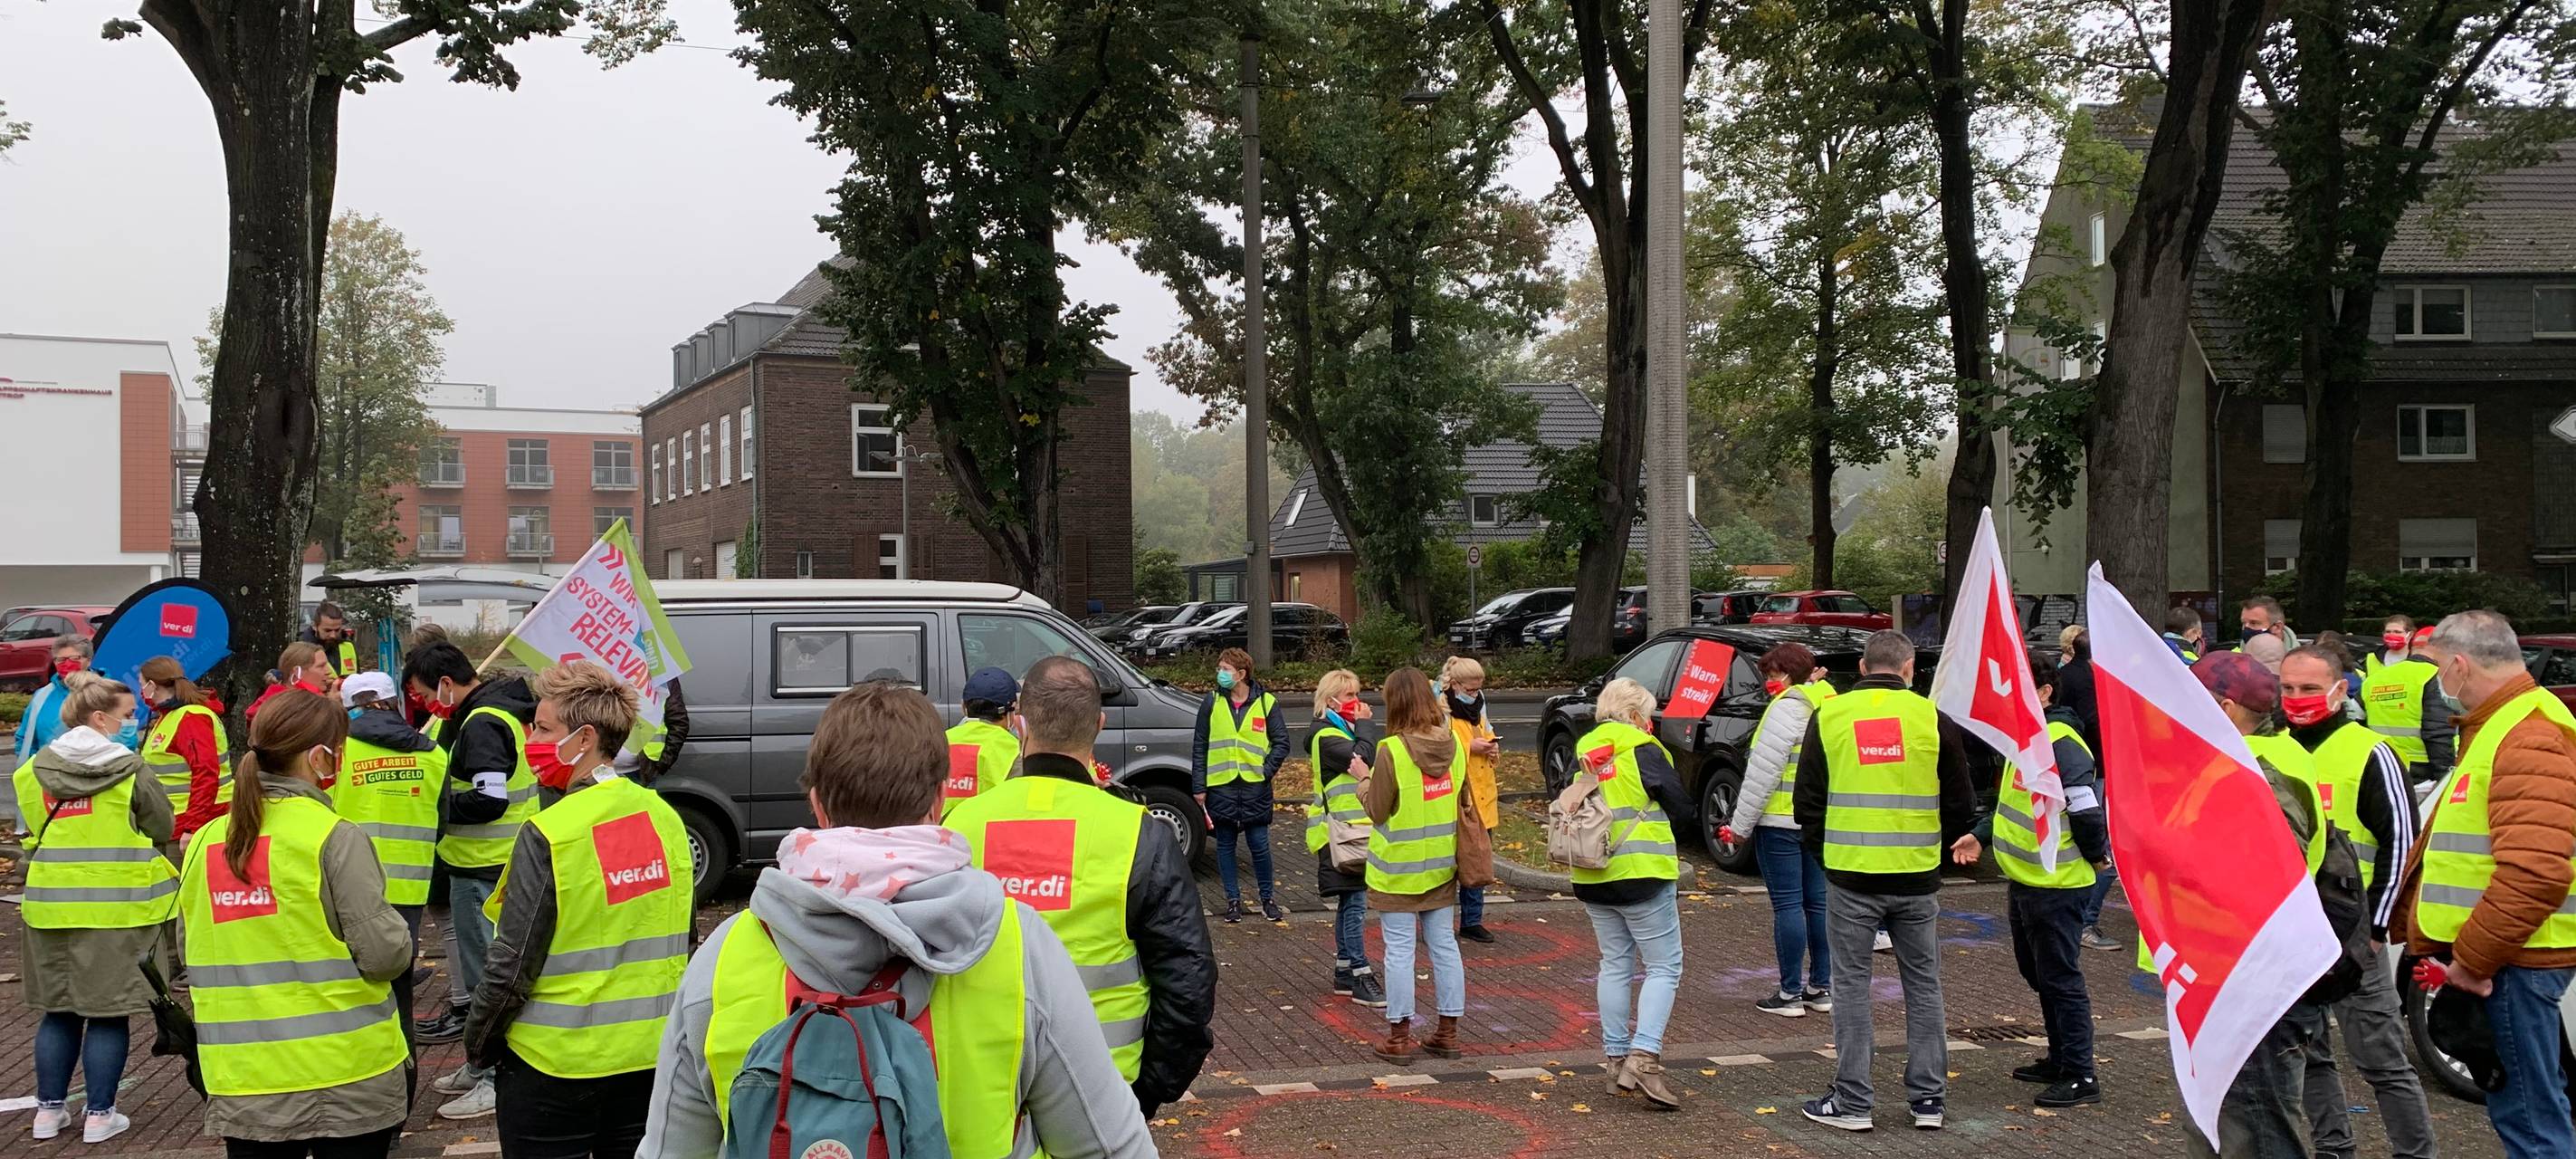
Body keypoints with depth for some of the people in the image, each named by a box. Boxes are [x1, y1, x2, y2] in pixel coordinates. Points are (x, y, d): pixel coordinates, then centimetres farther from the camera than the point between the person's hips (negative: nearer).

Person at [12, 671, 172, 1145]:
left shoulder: (34, 770, 4)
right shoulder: (129, 768, -9)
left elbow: (33, 833, 10)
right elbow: (162, 827, -3)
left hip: (51, 905, 5)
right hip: (118, 906, -4)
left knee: (59, 1009, 16)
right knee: (109, 1011, 3)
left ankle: (49, 1109, 21)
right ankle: (100, 1115, 7)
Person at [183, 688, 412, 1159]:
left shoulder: (206, 842, 3)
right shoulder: (334, 837, -13)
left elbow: (194, 957, 11)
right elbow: (383, 952, -15)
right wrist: (402, 944, 6)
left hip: (242, 1084, 5)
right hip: (345, 1076, -4)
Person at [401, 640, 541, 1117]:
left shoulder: (482, 724, -17)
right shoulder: (494, 713, 15)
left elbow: (490, 799, -24)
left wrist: (437, 810, -11)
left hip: (485, 870, -11)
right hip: (487, 864, 11)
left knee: (488, 972, -5)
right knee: (485, 968, 18)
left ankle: (497, 1079, -1)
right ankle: (483, 1065, 28)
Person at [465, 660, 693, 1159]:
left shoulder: (548, 835, -18)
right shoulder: (665, 818, -1)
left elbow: (512, 965, -15)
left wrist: (478, 1043, 1)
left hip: (556, 1061, -5)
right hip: (651, 1058, 5)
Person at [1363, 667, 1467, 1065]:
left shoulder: (1391, 751, -19)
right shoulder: (1454, 745, -2)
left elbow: (1378, 812, -11)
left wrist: (1364, 786, 6)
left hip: (1398, 870, -5)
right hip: (1441, 866, 5)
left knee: (1400, 950, 2)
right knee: (1444, 945, 12)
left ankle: (1399, 1037, 9)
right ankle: (1448, 1032, 20)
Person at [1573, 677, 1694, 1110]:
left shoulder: (1583, 751, 9)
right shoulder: (1642, 749, -9)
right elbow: (1682, 809, -5)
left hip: (1593, 876, 6)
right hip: (1641, 873, -6)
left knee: (1615, 965, 15)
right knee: (1663, 966, -1)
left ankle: (1617, 1059, 16)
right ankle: (1644, 1056, -14)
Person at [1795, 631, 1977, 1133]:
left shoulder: (1828, 716, -1)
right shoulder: (1931, 718, -1)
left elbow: (1806, 803, 3)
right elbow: (1961, 807, 5)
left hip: (1850, 874, -1)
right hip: (1917, 877, 1)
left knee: (1851, 985, 7)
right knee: (1923, 985, 13)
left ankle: (1852, 1102, 10)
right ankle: (1927, 1099, 18)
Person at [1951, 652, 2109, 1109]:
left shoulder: (2060, 742, -20)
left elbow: (2086, 808, -24)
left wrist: (2097, 855, -10)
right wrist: (1982, 836, 16)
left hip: (2055, 884, -10)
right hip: (2024, 880, 10)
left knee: (2060, 978, -4)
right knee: (2037, 973, 18)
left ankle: (2080, 1076, 3)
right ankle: (2060, 1059, 30)